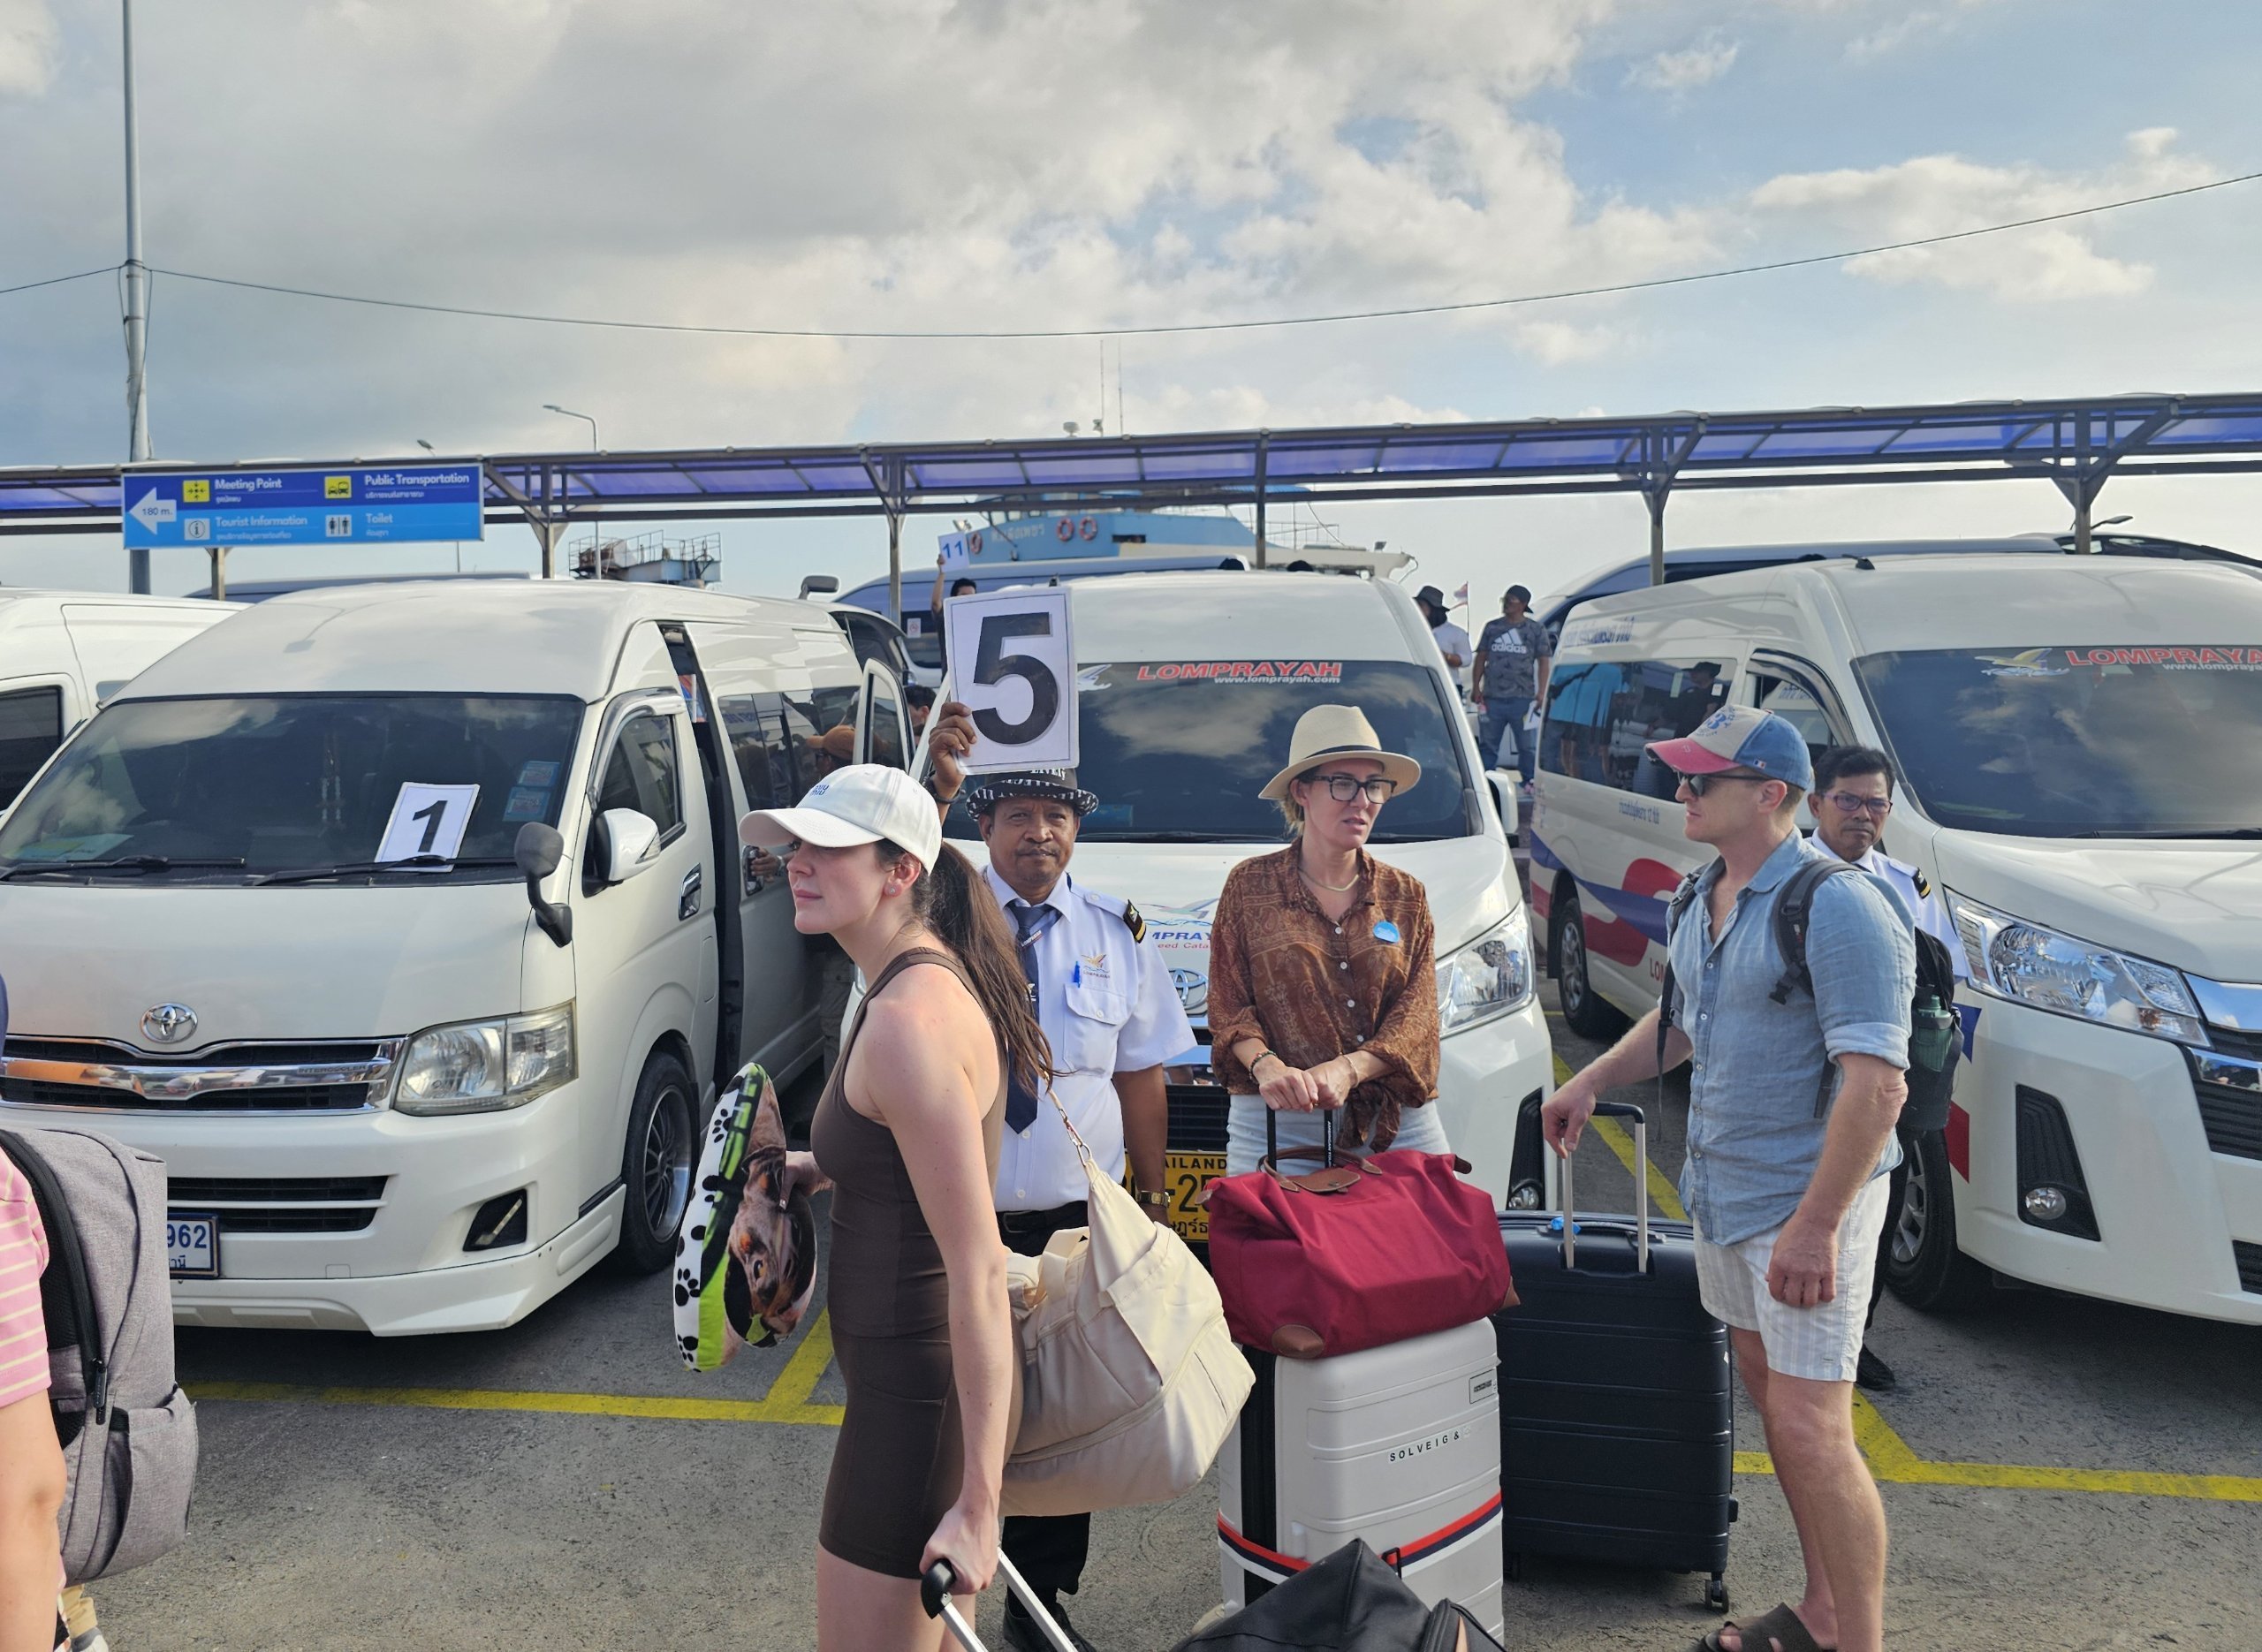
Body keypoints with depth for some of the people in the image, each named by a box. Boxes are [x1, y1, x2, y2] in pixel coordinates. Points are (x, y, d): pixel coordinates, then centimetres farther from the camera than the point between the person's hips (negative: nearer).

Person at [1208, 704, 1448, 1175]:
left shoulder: (1407, 897, 11)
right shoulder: (1250, 886, 5)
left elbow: (1417, 1016, 1)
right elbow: (1229, 1007, 1)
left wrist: (1346, 1070, -17)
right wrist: (1267, 1065, -20)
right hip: (1276, 1126, -2)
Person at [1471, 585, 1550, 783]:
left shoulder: (1536, 629, 5)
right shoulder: (1492, 627, 12)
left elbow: (1543, 662, 4)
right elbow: (1481, 657, 14)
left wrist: (1541, 692, -5)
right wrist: (1476, 687, 5)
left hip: (1522, 698, -2)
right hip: (1493, 697, 2)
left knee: (1527, 745, 3)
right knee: (1488, 743, 6)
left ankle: (1529, 782, 10)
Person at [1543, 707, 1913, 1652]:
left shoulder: (1837, 907, -19)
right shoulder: (1701, 901, 9)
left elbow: (1877, 1083, -25)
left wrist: (1815, 1225, -28)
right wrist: (1591, 1082, 16)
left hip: (1807, 1198, -9)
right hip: (1721, 1191, 9)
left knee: (1812, 1431, -7)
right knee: (1773, 1404, 16)